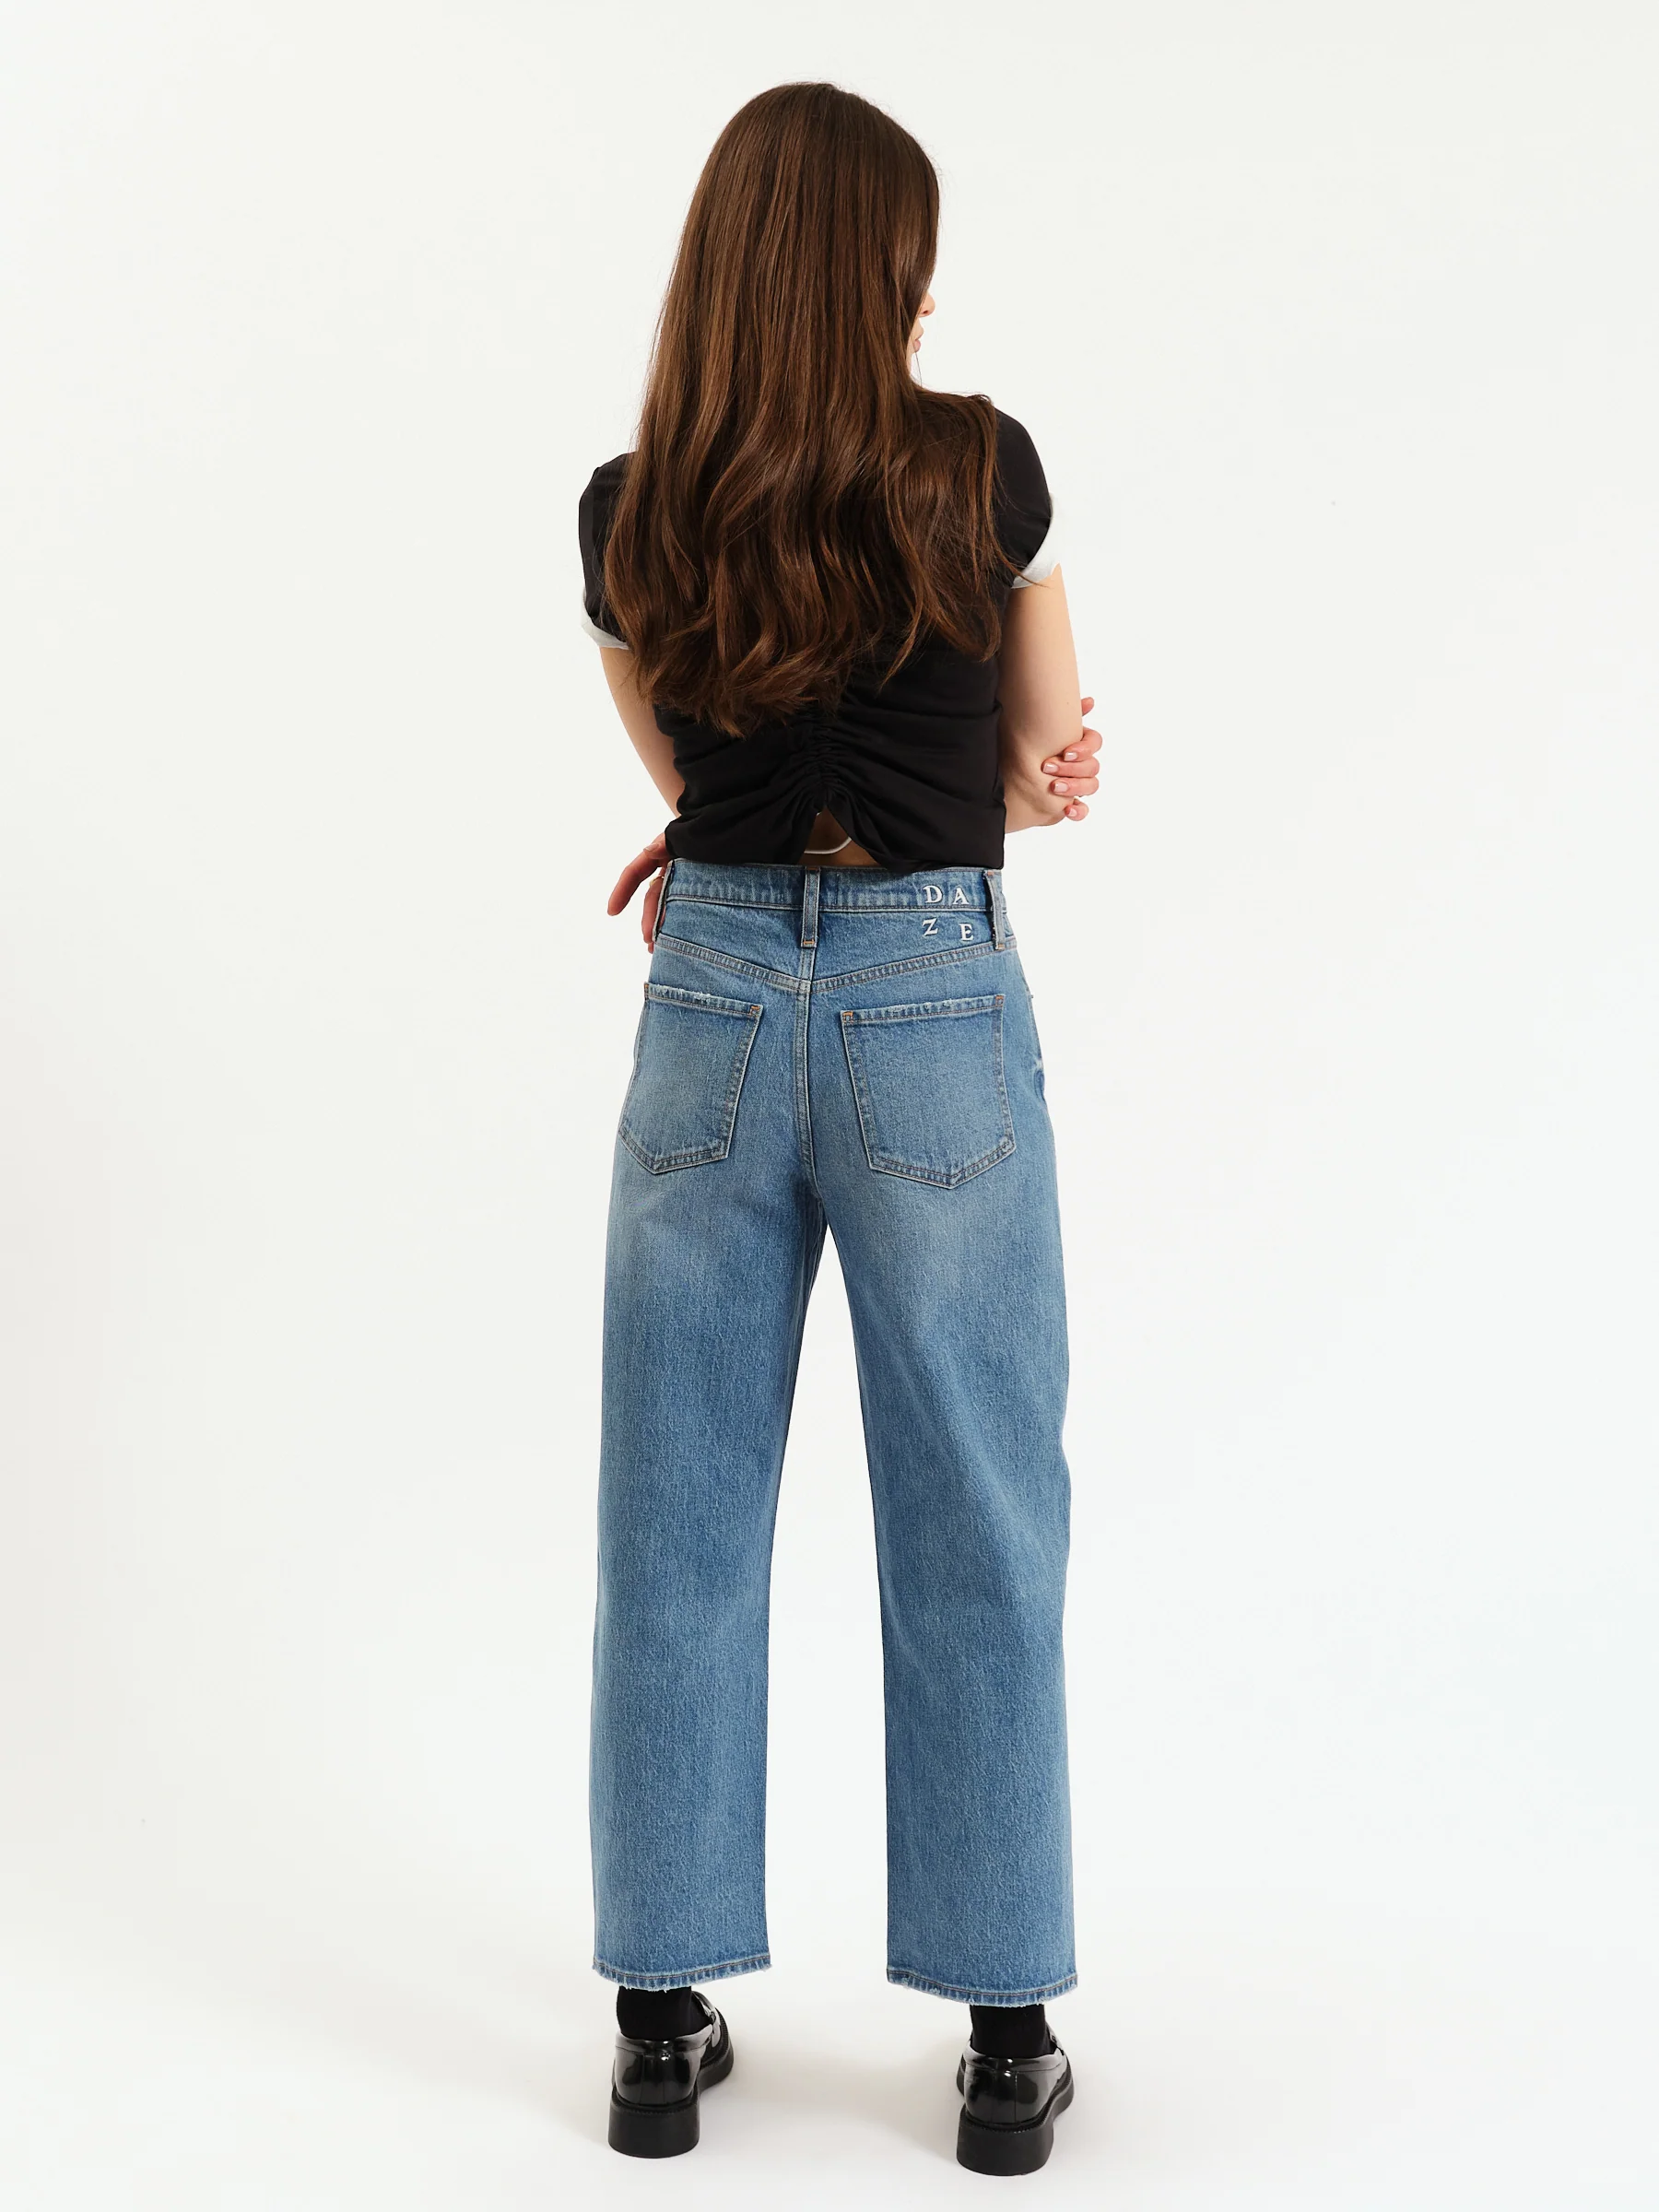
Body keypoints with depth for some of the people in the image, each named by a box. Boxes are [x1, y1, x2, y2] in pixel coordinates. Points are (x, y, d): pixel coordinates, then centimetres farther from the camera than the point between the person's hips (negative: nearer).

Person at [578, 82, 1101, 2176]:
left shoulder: (627, 516, 2)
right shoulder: (982, 467, -6)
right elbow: (1045, 744, 9)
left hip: (712, 1011, 2)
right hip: (933, 1013, -2)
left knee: (677, 1529, 10)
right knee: (974, 1533, 7)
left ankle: (665, 2023, 19)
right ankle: (1006, 2032, 16)